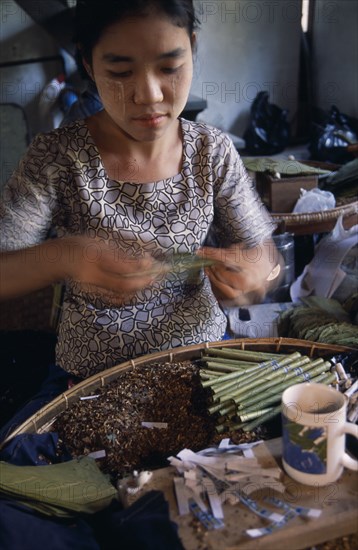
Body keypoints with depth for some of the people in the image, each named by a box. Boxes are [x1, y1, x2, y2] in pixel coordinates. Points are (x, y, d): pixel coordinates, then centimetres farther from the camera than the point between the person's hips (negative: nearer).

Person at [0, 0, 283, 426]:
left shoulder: (214, 151, -5)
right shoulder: (57, 158, -12)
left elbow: (265, 256, -1)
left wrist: (258, 272, -26)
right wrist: (61, 257, -36)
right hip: (92, 374, -1)